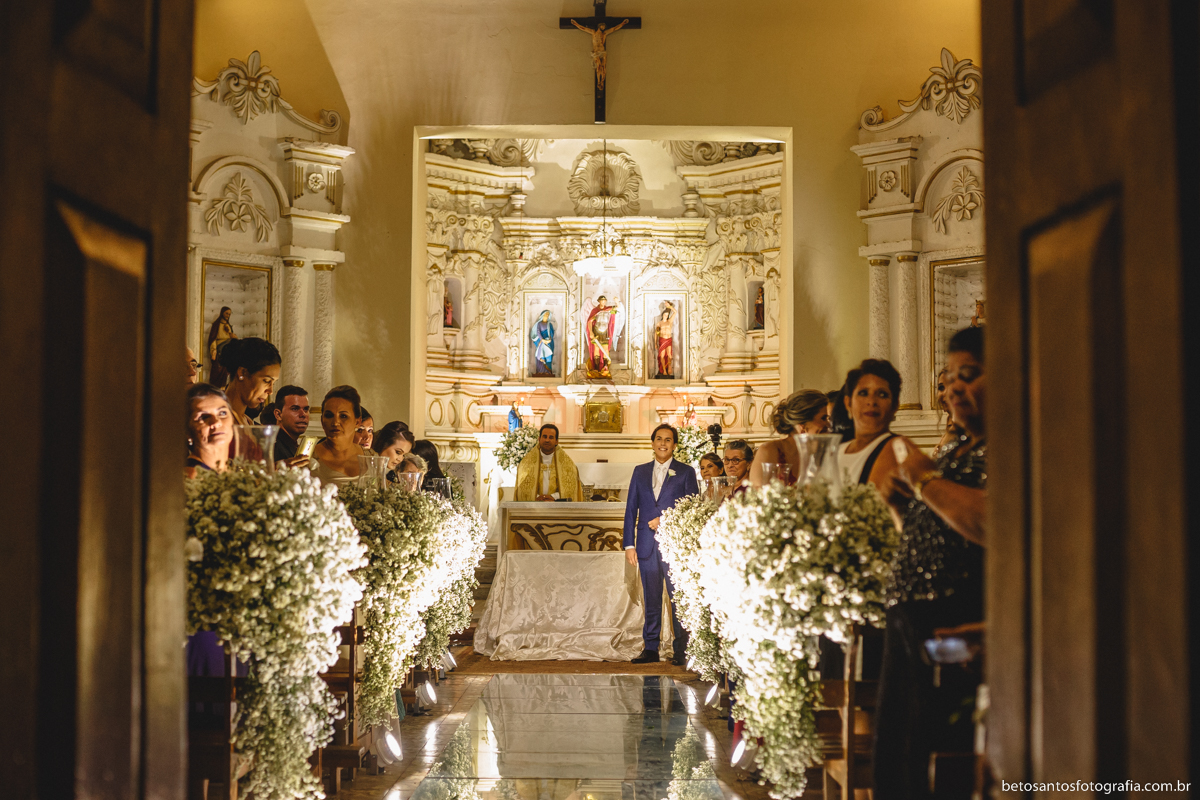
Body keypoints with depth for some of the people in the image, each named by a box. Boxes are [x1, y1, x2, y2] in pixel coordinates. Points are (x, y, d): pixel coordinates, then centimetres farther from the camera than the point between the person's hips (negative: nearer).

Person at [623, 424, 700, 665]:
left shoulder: (685, 472, 7)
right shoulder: (640, 471, 15)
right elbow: (631, 509, 12)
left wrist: (666, 519, -10)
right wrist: (629, 544, 4)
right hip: (647, 544, 3)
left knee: (678, 599, -4)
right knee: (651, 600, 7)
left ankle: (681, 650, 2)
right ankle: (650, 649, 13)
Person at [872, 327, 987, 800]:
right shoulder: (953, 451, 20)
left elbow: (997, 525, -28)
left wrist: (925, 480, -15)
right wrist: (902, 499, 9)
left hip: (957, 622, -10)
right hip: (906, 617, 10)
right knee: (890, 759, 15)